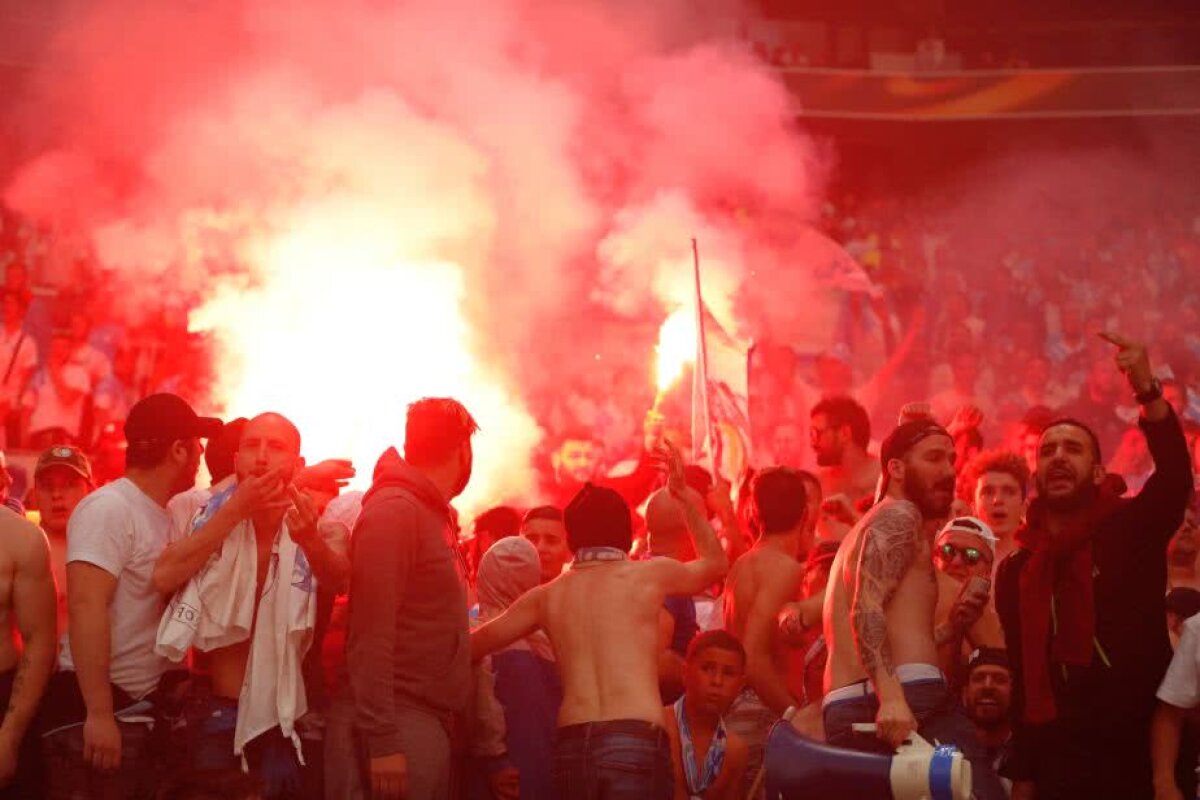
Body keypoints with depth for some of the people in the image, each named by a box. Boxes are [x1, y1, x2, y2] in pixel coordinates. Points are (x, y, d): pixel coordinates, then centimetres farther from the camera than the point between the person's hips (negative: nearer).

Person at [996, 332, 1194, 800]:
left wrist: (1147, 392, -32)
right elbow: (1022, 678, 11)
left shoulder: (1129, 530, 2)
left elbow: (1175, 478, -19)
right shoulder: (1016, 569, 10)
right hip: (1062, 762, 3)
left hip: (1144, 752, -3)